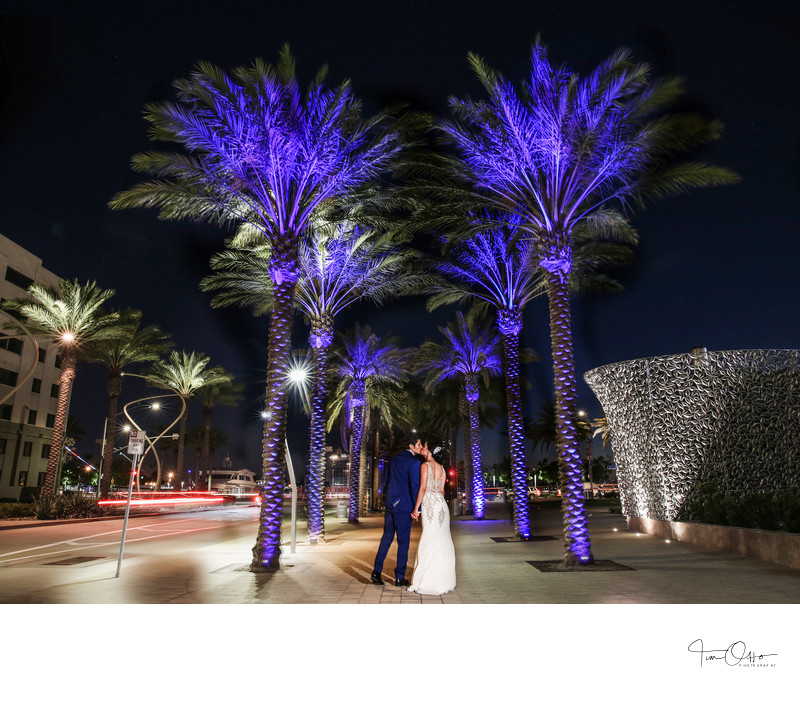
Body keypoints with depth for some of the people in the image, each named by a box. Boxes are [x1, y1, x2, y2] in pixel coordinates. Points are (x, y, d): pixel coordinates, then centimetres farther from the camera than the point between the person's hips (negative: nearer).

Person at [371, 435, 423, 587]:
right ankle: (400, 577, 12)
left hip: (389, 504, 7)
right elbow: (415, 486, -16)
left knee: (387, 538, 15)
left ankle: (376, 572, 14)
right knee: (403, 541, 4)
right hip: (404, 506, -7)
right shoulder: (414, 462, -13)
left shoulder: (395, 458, 10)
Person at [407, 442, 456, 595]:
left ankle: (427, 582, -1)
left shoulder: (425, 465, -6)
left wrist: (416, 508, -10)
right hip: (442, 503, 7)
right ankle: (444, 580, 16)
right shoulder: (441, 468, 14)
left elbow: (423, 488, -12)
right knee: (443, 540, 9)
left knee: (430, 540, -5)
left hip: (429, 503, -7)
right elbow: (442, 490, 15)